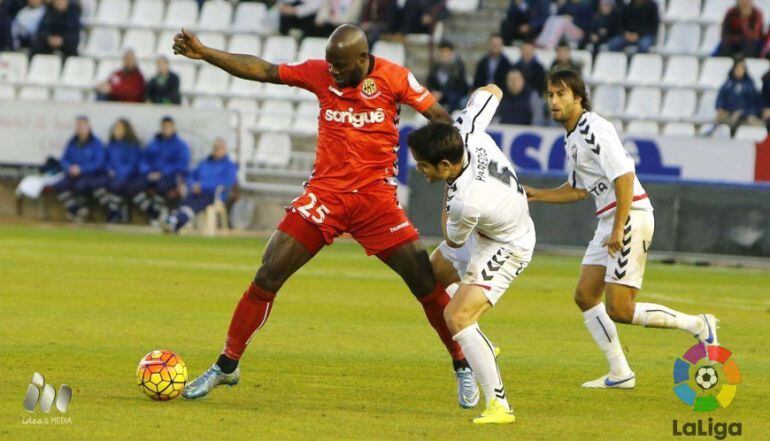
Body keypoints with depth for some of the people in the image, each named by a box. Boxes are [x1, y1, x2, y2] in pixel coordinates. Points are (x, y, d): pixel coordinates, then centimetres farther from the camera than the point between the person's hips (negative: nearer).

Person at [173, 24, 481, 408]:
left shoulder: (393, 78, -7)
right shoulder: (320, 74, -2)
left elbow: (439, 118, 0)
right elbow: (263, 71, 2)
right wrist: (204, 54, -4)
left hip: (376, 197, -1)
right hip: (325, 193, 2)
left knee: (426, 282, -5)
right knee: (267, 277, -5)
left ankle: (462, 368, 13)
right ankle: (226, 366, 7)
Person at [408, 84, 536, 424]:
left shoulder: (466, 202, -41)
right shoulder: (467, 131, -25)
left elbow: (453, 240, -18)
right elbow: (491, 91, -5)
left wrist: (446, 201, -6)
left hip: (505, 248, -10)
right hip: (485, 231, 10)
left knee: (457, 316, -24)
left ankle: (499, 405, -23)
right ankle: (479, 349, 47)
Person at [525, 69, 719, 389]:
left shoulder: (594, 129, -14)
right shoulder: (572, 137, 17)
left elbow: (624, 177, -21)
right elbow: (578, 190, 28)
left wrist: (619, 229, -24)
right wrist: (536, 195, 22)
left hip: (631, 216, -10)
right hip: (608, 219, 10)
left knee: (619, 311, -13)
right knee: (585, 296, 10)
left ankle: (697, 326, -1)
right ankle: (620, 374, 14)